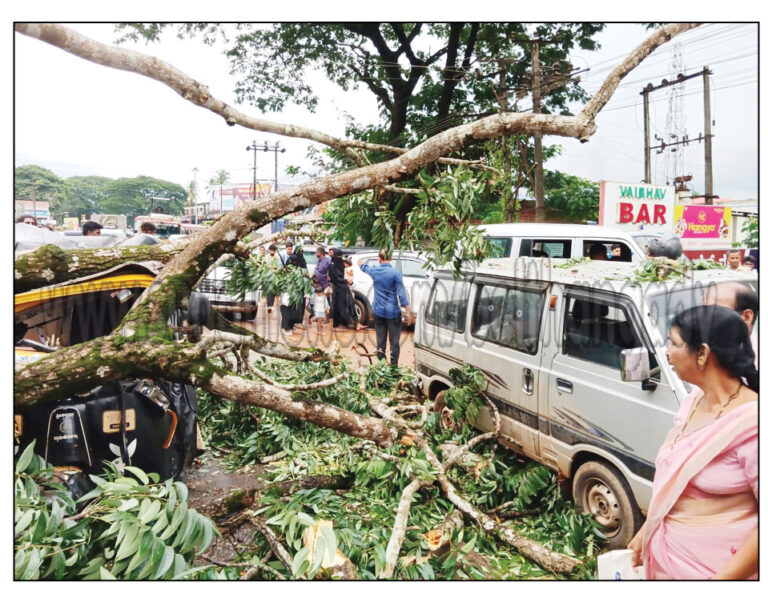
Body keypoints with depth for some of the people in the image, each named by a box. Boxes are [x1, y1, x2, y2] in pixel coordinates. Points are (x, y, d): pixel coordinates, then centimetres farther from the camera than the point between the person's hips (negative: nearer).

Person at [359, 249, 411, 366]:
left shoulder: (374, 270, 1)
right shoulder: (396, 273, -12)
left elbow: (364, 267, 25)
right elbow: (401, 293, -13)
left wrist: (360, 263, 48)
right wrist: (407, 311, -7)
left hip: (378, 311, 4)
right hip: (393, 312, -4)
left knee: (380, 341, 10)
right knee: (394, 342, 4)